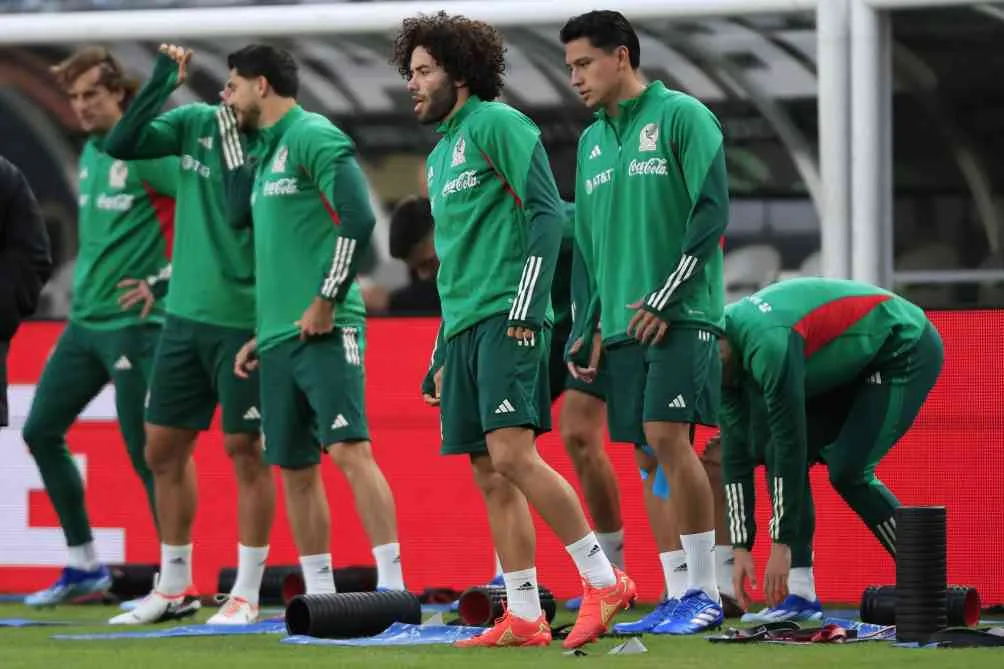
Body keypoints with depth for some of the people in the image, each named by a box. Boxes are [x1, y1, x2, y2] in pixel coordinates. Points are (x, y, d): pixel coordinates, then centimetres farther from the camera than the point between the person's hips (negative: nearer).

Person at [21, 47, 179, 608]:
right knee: (42, 432, 9)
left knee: (145, 453, -6)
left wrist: (165, 279, -15)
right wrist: (92, 280, 16)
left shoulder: (144, 151, -12)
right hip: (85, 321, 9)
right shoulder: (90, 153, 14)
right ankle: (85, 567, 18)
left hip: (133, 324, -9)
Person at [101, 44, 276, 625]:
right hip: (185, 316, 6)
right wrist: (163, 82, -9)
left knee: (245, 448, -1)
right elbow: (120, 145, -4)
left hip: (243, 321, -6)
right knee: (164, 447, 10)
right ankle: (174, 586, 23)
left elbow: (261, 225, -19)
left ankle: (247, 593, 7)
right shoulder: (196, 123, 4)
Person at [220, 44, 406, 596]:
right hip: (279, 337, 9)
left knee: (349, 449, -15)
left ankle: (392, 585, -16)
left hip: (323, 330, -9)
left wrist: (327, 301, -16)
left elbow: (358, 218, -17)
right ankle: (320, 597, 12)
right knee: (294, 467, 8)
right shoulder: (265, 151, 19)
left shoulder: (313, 137, -8)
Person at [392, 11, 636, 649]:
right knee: (491, 476, 4)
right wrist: (444, 356, 25)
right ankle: (524, 618, 4)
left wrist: (527, 308, -18)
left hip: (506, 320, -9)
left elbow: (546, 210, -12)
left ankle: (605, 580, -12)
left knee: (512, 455, -19)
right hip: (464, 328, 9)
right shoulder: (439, 155, 23)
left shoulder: (496, 123, -3)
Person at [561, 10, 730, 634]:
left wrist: (665, 299, -15)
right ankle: (680, 591, 8)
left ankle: (706, 591, -11)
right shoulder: (592, 140, 17)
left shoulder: (682, 116, -4)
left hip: (680, 315, -7)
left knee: (668, 437, -17)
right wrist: (590, 328, 15)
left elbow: (712, 212, -11)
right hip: (623, 322, 7)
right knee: (648, 454, 3)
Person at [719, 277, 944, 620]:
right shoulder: (731, 350, -6)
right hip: (854, 368, 10)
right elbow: (736, 453, -3)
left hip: (906, 351, -10)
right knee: (775, 453, -3)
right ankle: (800, 595, -4)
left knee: (847, 470, -20)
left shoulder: (768, 344, -34)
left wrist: (781, 546, -29)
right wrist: (741, 549, -7)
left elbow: (791, 442, -33)